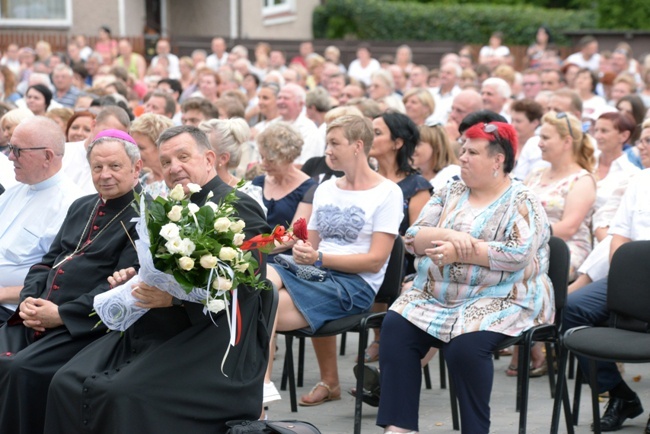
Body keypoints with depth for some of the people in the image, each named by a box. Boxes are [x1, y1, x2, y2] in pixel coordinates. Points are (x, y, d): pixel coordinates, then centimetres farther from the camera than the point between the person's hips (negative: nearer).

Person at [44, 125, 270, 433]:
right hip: (146, 334, 8)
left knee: (125, 395, -29)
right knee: (67, 385, -11)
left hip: (208, 342, -8)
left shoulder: (237, 208, -7)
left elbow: (242, 286, -17)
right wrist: (132, 278, 2)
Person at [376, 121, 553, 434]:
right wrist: (450, 236, -14)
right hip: (437, 297, 6)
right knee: (395, 328, -18)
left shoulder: (522, 203, -3)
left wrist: (458, 253, -18)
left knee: (465, 344, -33)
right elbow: (413, 238, 6)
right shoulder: (450, 194, 14)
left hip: (500, 300, -6)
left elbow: (519, 254, -18)